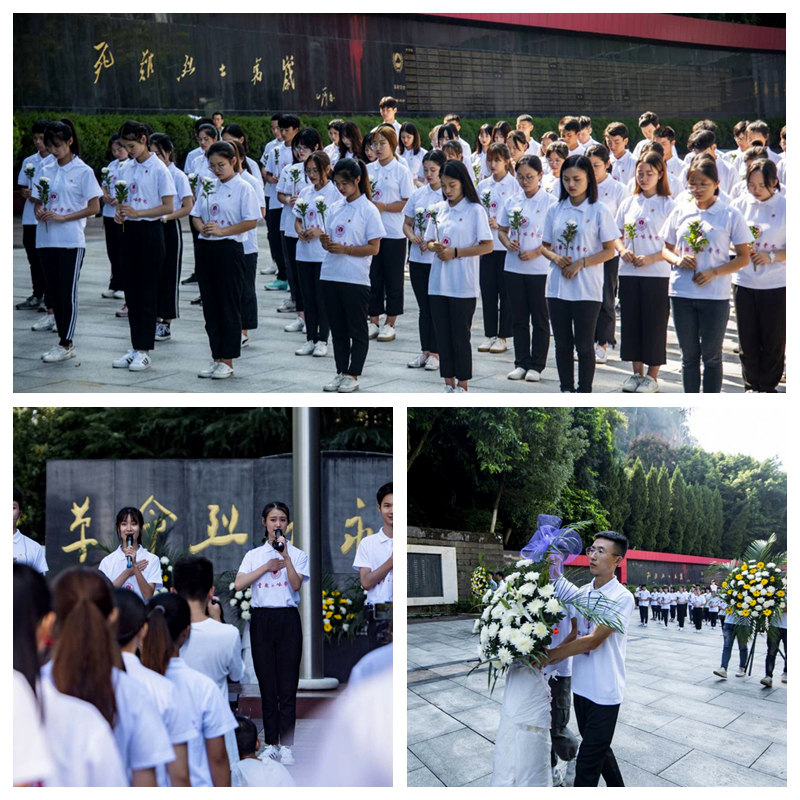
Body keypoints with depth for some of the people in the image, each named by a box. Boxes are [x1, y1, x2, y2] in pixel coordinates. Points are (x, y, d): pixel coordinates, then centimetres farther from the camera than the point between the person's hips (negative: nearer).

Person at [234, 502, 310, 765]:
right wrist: (267, 566, -6)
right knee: (267, 684, 4)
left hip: (288, 618, -2)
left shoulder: (298, 554, 6)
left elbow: (296, 585, -9)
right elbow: (238, 585, -3)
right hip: (261, 619, 2)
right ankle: (271, 743, 10)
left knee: (288, 686, -5)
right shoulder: (254, 555, 11)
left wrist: (285, 557, -18)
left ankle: (286, 745, -2)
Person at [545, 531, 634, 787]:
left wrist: (549, 655, -20)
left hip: (604, 691, -7)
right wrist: (558, 655, -7)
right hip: (581, 686, 7)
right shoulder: (581, 593, 5)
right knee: (599, 749, 21)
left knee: (588, 761, -1)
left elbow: (592, 641, -20)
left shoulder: (622, 598, -14)